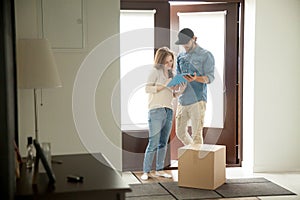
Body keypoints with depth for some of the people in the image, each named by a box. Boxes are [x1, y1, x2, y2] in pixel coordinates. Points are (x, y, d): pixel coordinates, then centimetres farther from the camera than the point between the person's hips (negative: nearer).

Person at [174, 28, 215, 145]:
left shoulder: (206, 55, -2)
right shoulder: (181, 57, 16)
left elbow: (210, 77, -8)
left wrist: (195, 78, -27)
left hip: (197, 100, -6)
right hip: (183, 100, 6)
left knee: (196, 134, -6)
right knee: (180, 132, 13)